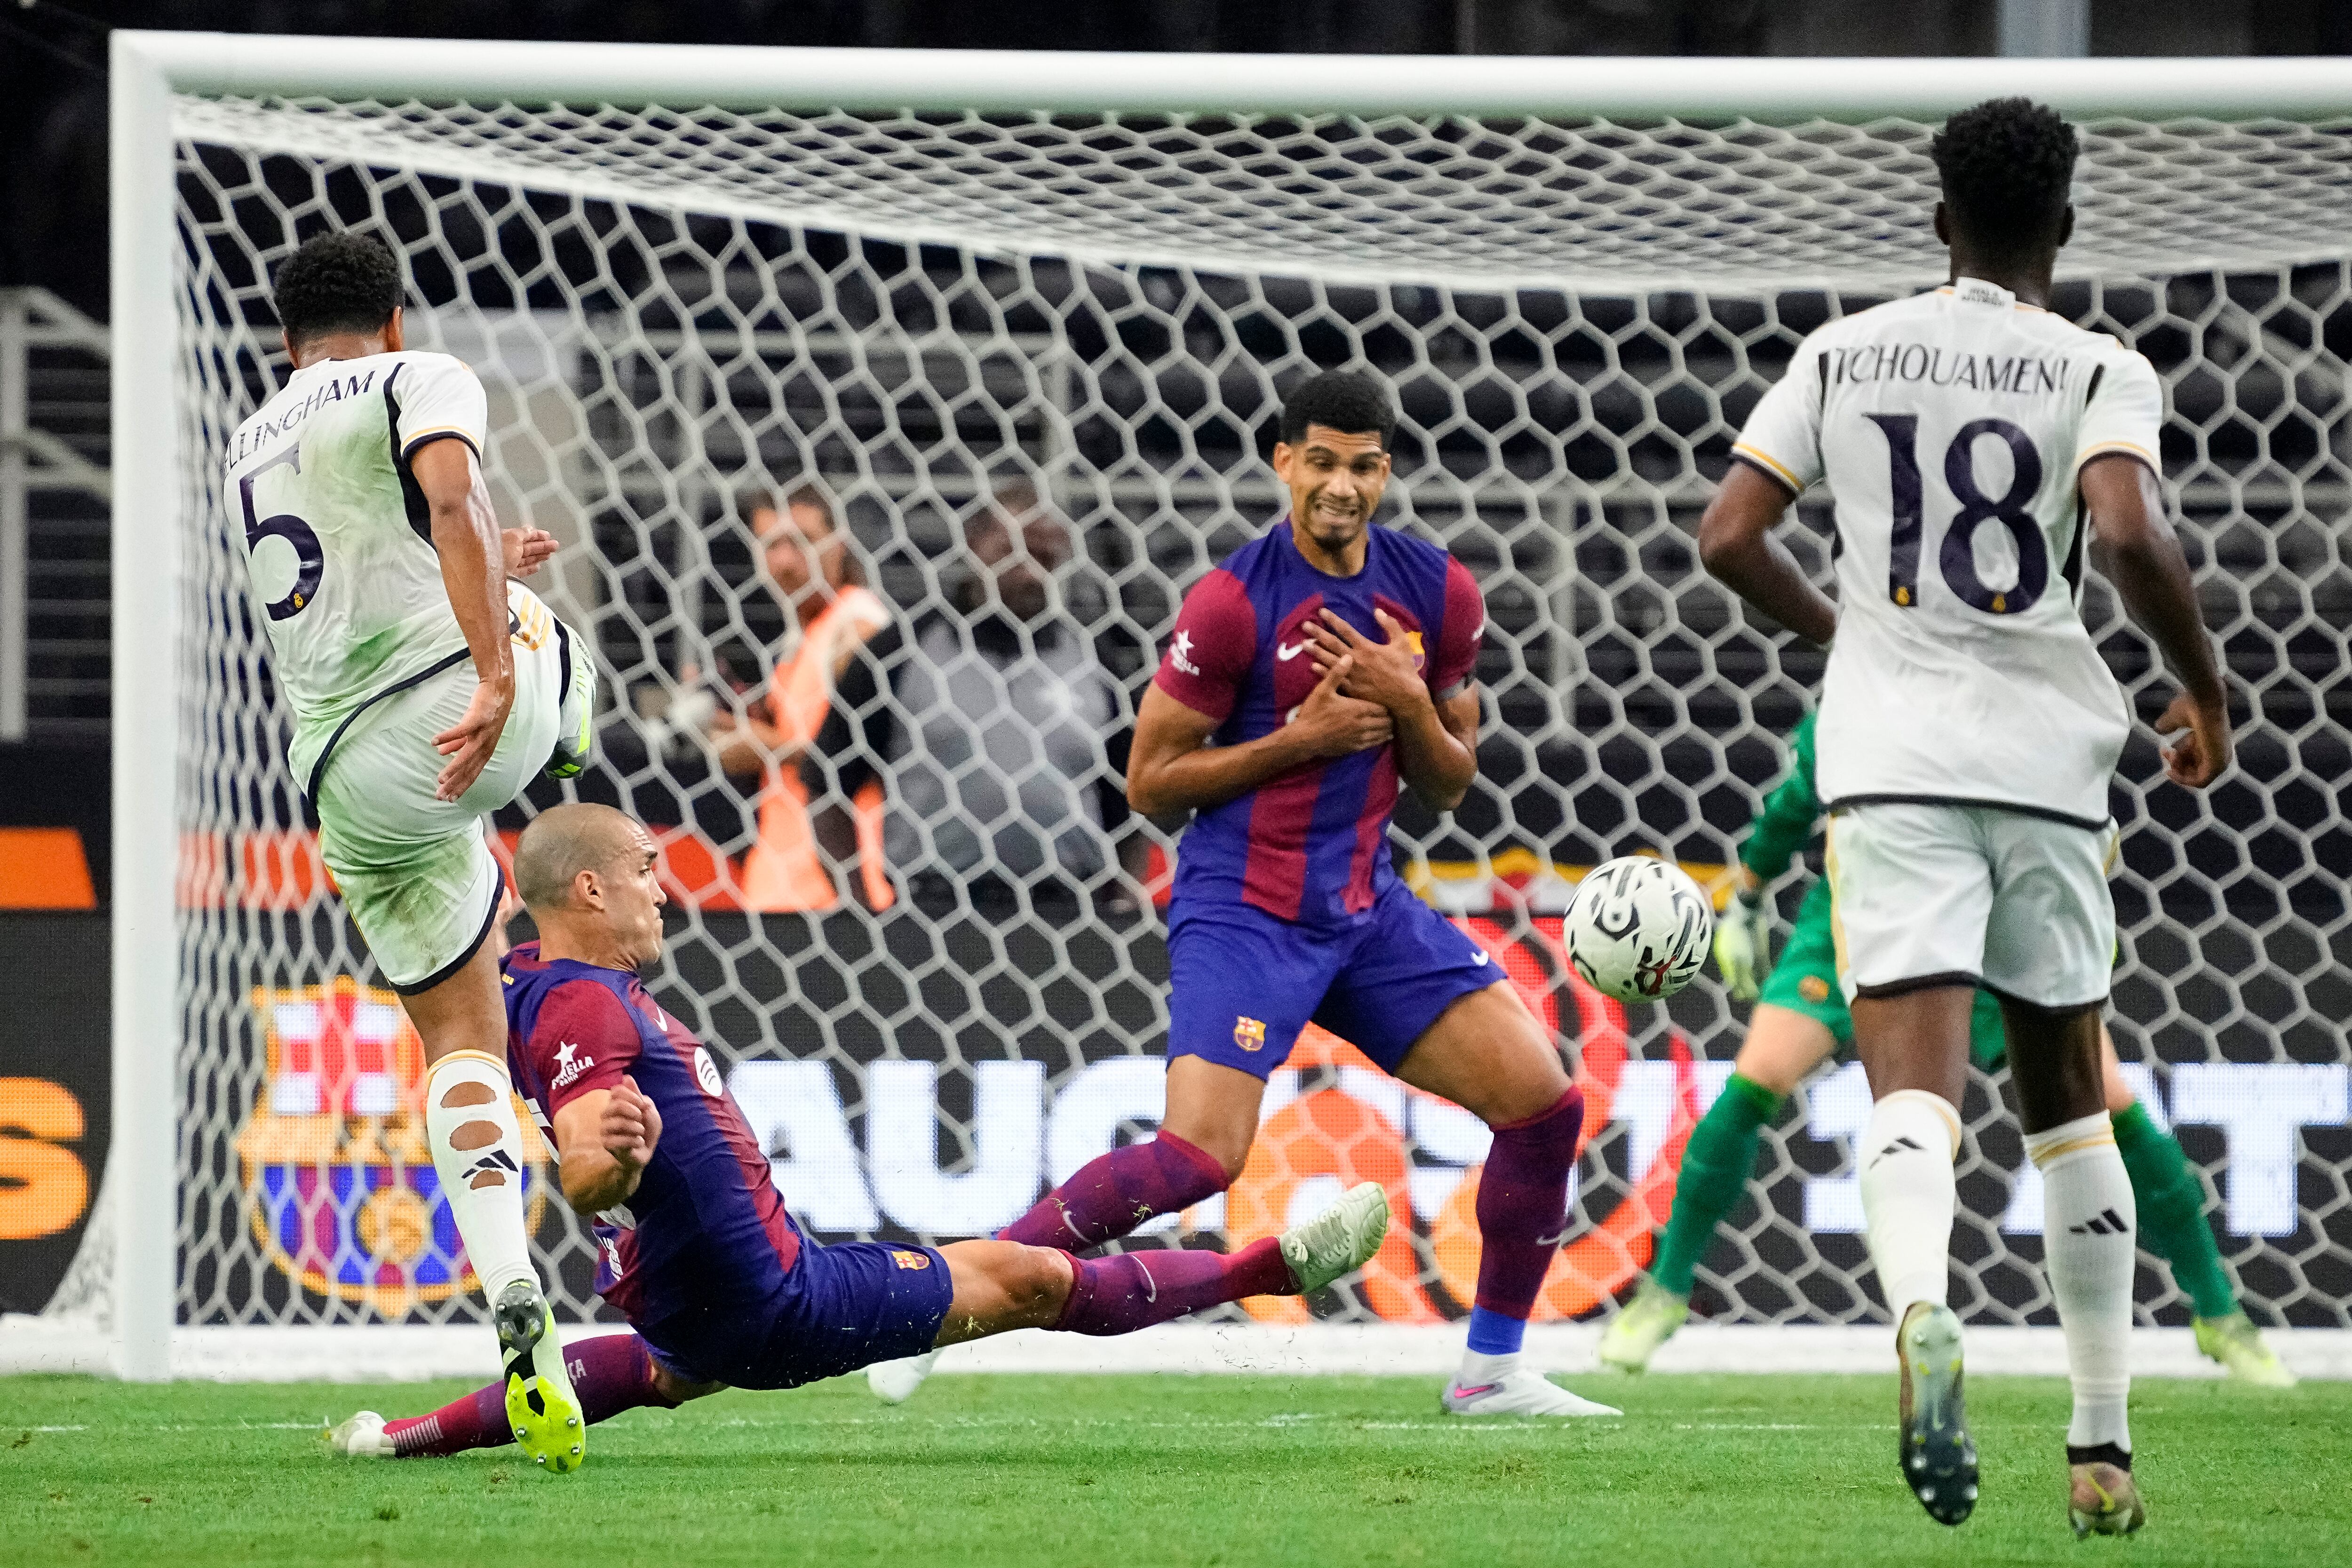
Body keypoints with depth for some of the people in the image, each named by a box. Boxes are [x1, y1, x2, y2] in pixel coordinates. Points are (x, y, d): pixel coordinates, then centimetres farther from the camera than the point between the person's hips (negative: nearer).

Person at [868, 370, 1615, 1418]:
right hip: (1243, 910, -6)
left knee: (1545, 1103, -3)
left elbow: (1448, 783, 13)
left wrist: (1409, 705, -8)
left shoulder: (1437, 595, 5)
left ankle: (1493, 1370, 12)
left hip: (1367, 910, 6)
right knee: (1197, 1162, -23)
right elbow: (1149, 781, -8)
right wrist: (1301, 738, -16)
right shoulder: (1234, 603, -12)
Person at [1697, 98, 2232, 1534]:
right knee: (2070, 1101, 14)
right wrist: (2205, 687, -2)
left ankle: (1922, 1312, -45)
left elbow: (1730, 536, 6)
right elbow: (2130, 532, -18)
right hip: (2047, 758, 0)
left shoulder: (1846, 354, 7)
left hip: (1889, 757, 0)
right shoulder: (2099, 372, -1)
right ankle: (2103, 1448, 16)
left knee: (1914, 1085, -12)